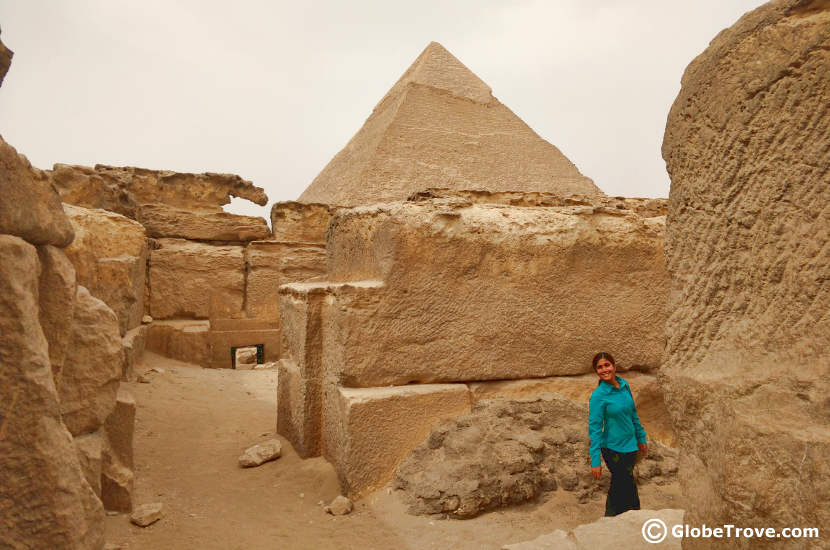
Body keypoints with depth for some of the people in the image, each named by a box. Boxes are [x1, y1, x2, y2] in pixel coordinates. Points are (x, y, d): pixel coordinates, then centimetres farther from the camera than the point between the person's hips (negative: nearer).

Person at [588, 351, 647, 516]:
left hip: (629, 446, 6)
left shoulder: (624, 385, 1)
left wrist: (641, 438, 17)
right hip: (614, 449, -6)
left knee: (618, 487, 18)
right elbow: (594, 428, -17)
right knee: (629, 488, 3)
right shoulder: (598, 395, -18)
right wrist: (595, 461, -19)